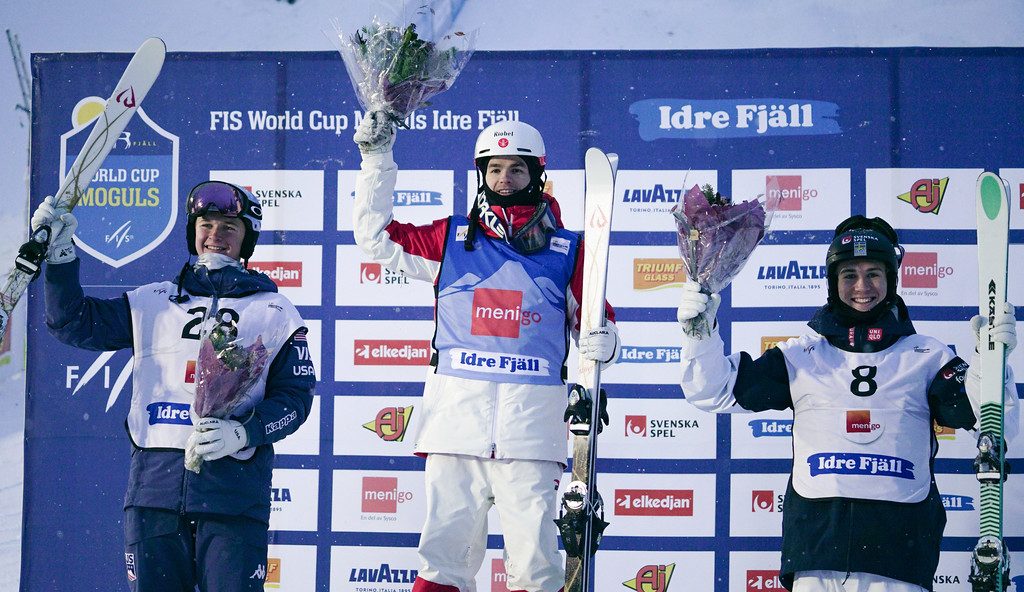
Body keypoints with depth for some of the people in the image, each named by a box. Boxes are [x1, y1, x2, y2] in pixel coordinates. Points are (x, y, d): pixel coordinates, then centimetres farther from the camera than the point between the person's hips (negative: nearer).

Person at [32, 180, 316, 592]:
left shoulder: (274, 311, 10)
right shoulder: (153, 302, 17)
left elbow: (295, 396, 4)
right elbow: (73, 323, 15)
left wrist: (241, 434, -12)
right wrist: (60, 252, 3)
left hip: (234, 487, -2)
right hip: (154, 482, 2)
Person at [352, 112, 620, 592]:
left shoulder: (566, 249, 9)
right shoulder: (452, 238, 12)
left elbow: (591, 319, 14)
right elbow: (378, 235, 16)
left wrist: (602, 342, -9)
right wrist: (377, 158, 11)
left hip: (533, 420, -1)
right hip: (456, 410, 1)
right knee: (444, 552, -2)